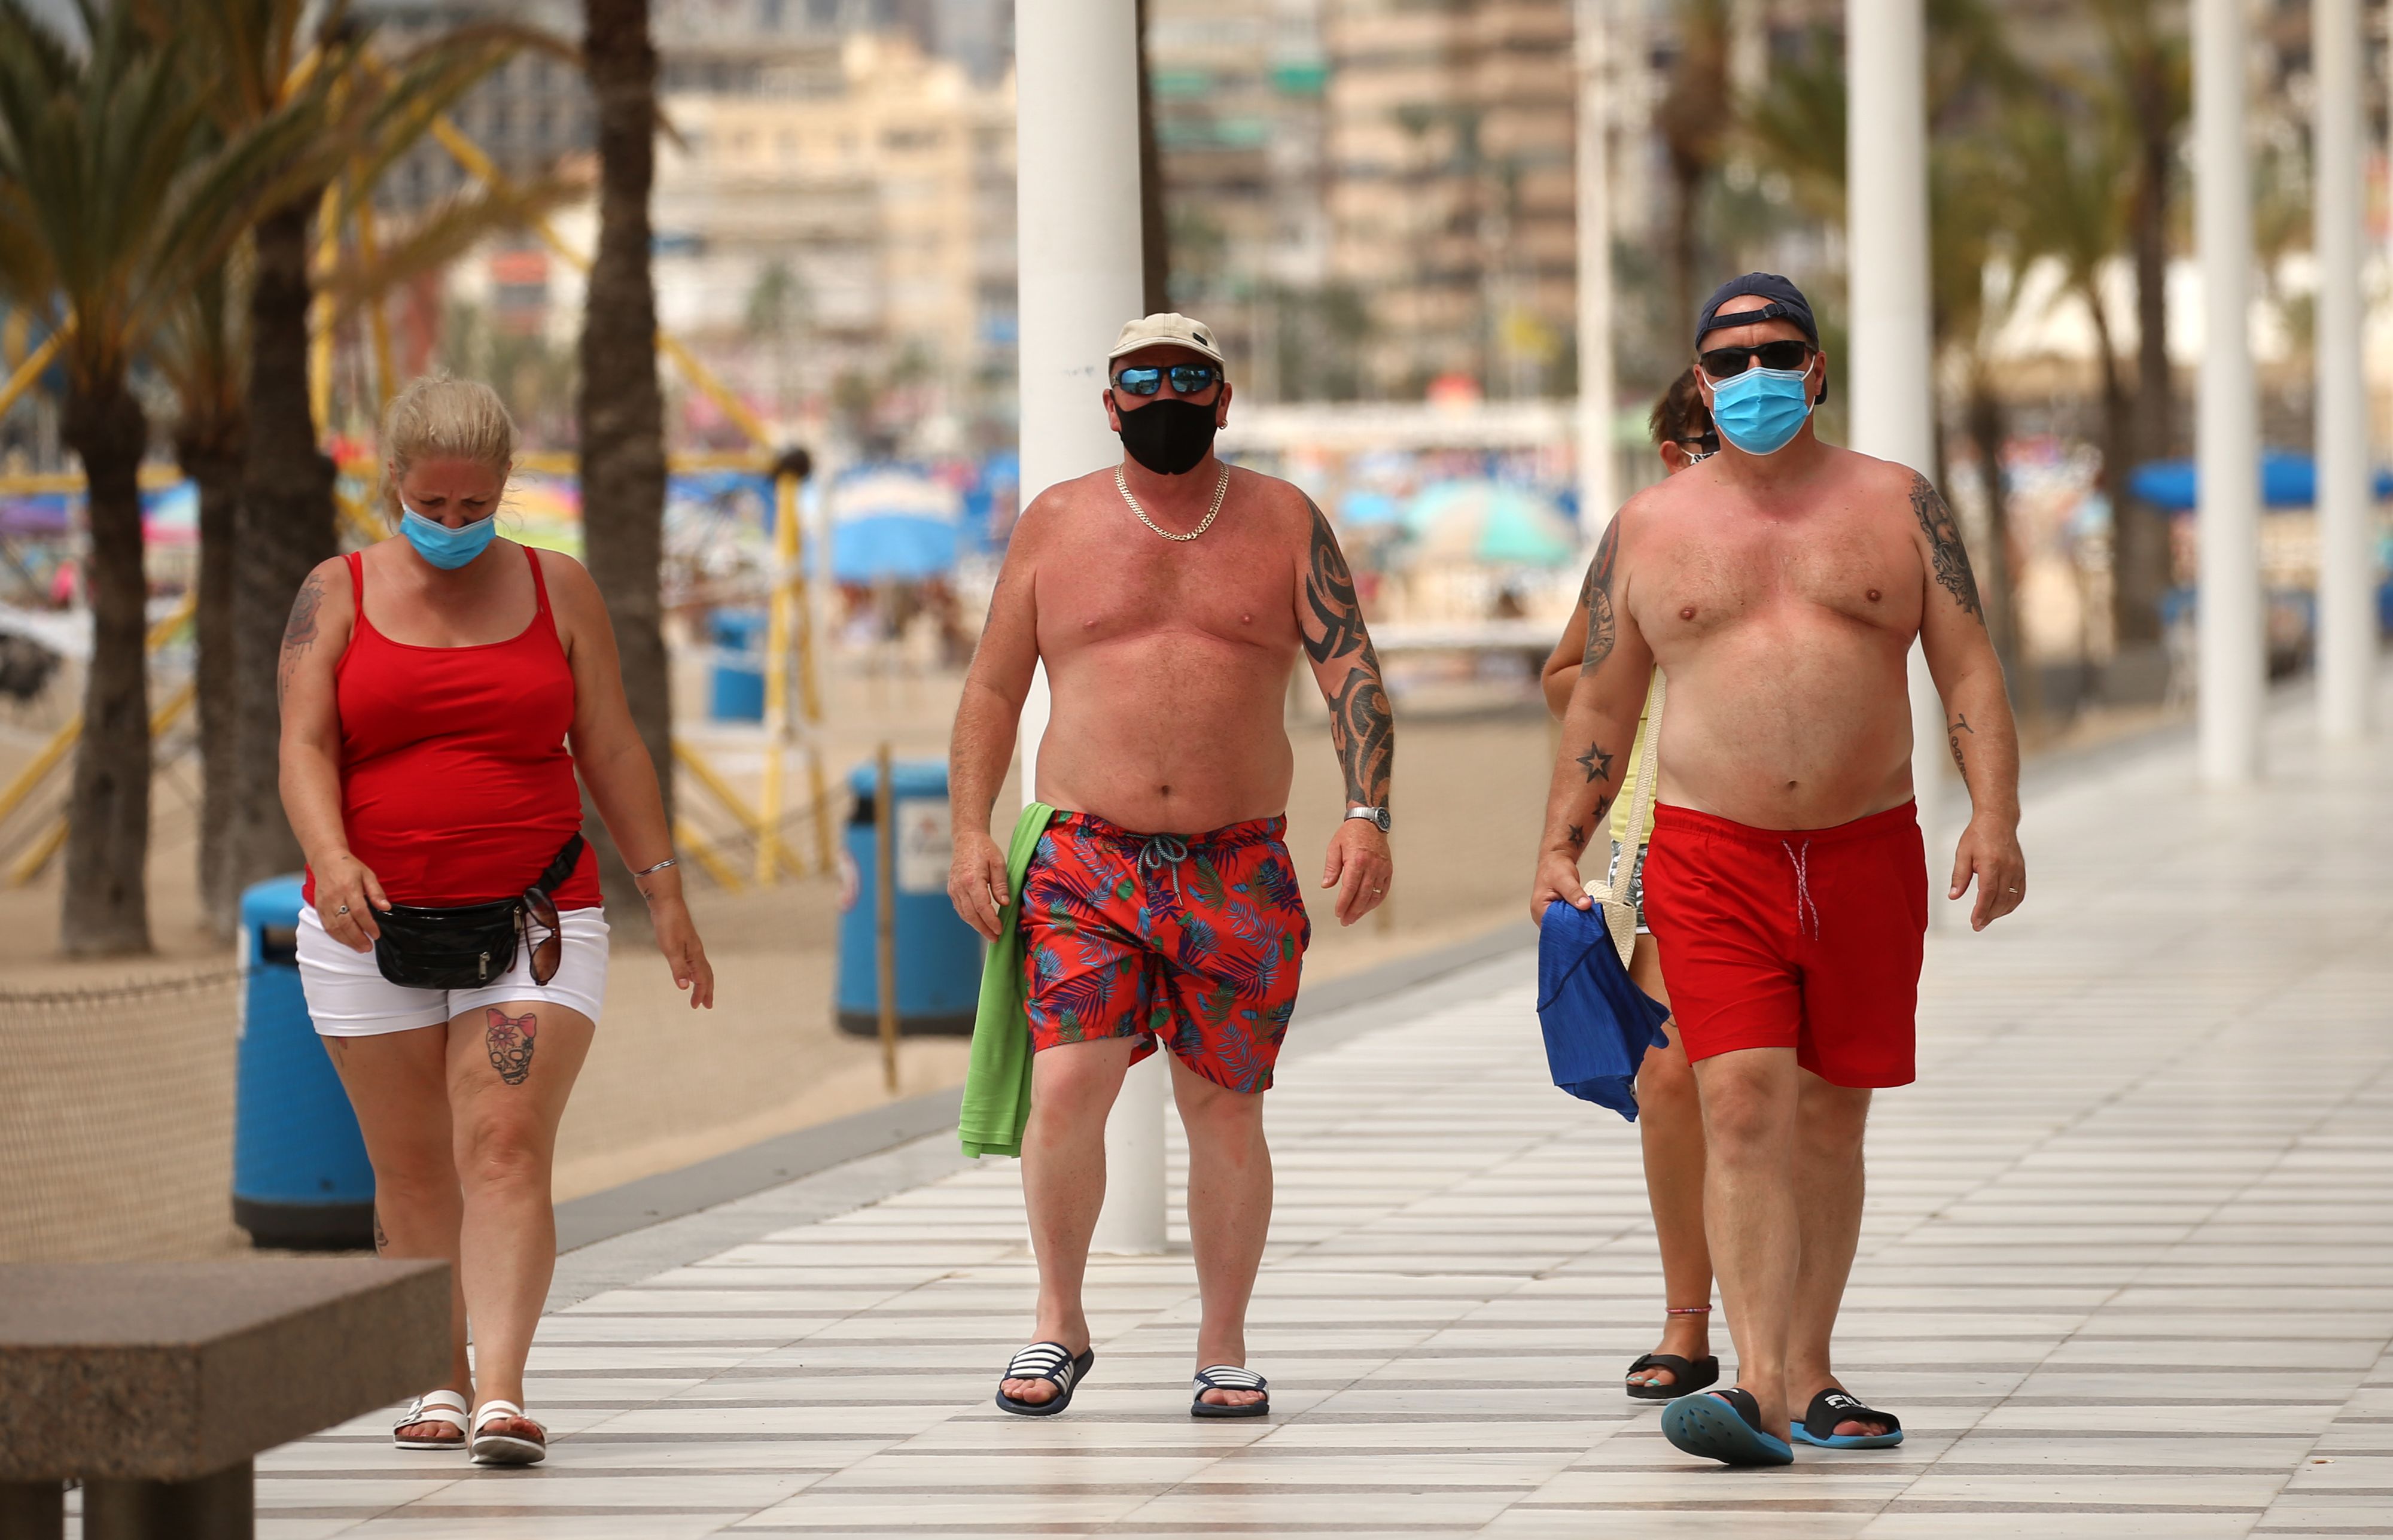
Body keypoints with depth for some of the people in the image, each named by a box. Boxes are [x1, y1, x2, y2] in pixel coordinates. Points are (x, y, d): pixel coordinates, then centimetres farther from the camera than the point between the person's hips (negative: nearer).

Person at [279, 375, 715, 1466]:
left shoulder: (556, 589, 8)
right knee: (411, 1173, 7)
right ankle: (440, 1382, 19)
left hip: (535, 924, -1)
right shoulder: (338, 595, 4)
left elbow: (610, 747, 11)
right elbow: (304, 746, -5)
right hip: (373, 927, 1)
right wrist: (331, 859, -24)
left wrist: (662, 891, 7)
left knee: (507, 1150, -15)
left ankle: (501, 1393, -25)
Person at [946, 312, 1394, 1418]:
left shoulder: (1284, 523, 8)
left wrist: (1367, 813, -12)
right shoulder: (1057, 524, 8)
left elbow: (1352, 675, 2)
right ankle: (1058, 1323, 3)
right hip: (1086, 860, 0)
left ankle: (1223, 1347, 17)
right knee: (1065, 1087, -15)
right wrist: (970, 831, 1)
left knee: (1223, 1111, 4)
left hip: (1238, 870, 1)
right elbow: (992, 690, 12)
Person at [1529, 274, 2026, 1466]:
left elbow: (1969, 674, 3)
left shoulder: (1896, 506, 7)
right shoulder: (1648, 528, 8)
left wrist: (1994, 818, -10)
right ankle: (1757, 1388, -21)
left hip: (1867, 850, 1)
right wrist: (1558, 850, 4)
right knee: (1744, 1108, -14)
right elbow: (1600, 707, 13)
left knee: (1829, 1120, 8)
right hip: (1713, 861, -1)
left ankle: (1808, 1379, 18)